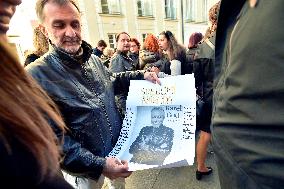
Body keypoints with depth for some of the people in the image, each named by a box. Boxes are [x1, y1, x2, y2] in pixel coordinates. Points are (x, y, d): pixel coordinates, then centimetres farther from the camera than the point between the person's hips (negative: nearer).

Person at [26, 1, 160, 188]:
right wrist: (98, 165, -28)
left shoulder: (93, 59, -1)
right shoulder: (36, 76, -24)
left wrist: (141, 75, 4)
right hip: (87, 169, -5)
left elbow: (111, 81, 16)